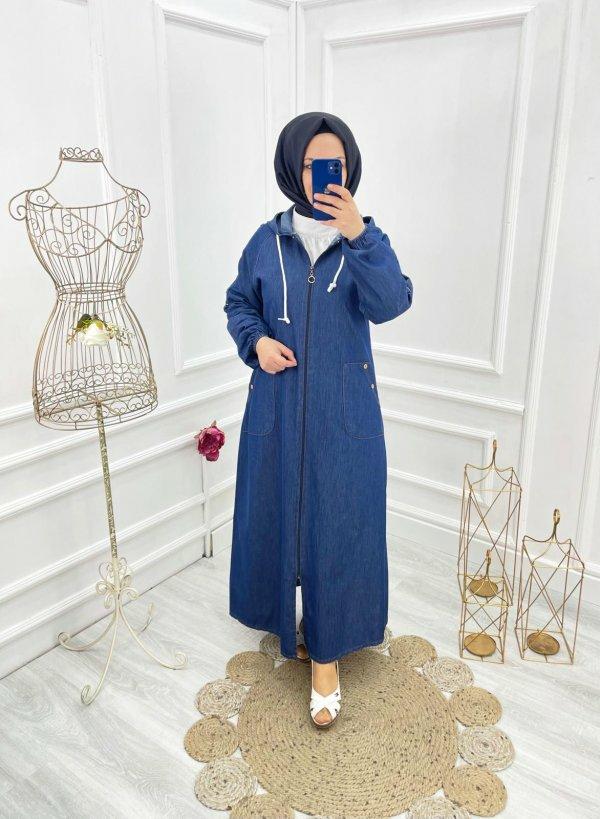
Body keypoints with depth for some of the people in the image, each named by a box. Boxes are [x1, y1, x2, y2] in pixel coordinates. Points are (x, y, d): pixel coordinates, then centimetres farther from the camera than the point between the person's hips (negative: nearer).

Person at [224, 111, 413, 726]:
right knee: (277, 512, 13)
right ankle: (289, 614, 40)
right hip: (277, 408, 2)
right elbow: (239, 303, 12)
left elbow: (391, 304, -18)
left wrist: (358, 234, -29)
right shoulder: (267, 241, 2)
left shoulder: (363, 240, -2)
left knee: (336, 522, 3)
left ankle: (326, 651, 20)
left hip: (343, 413, -1)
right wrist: (256, 341, -8)